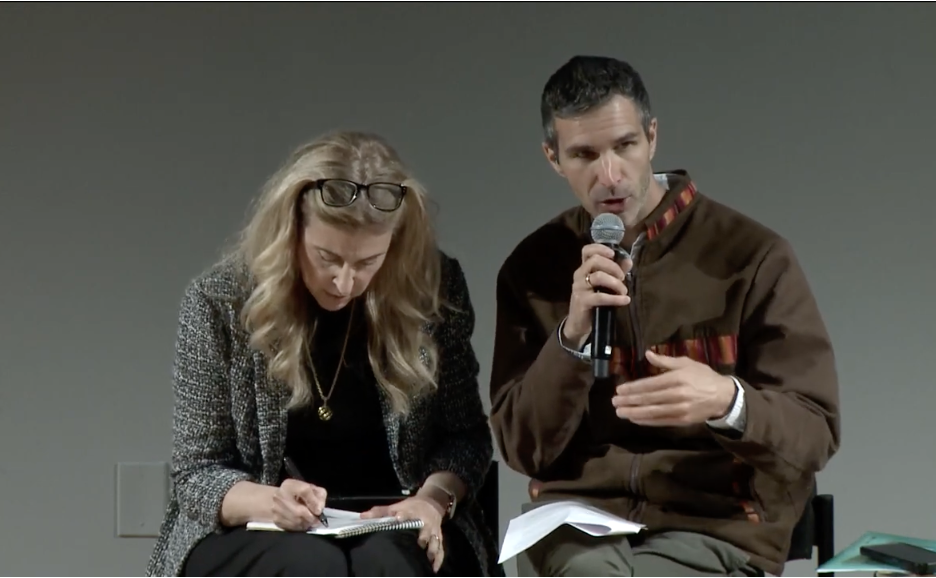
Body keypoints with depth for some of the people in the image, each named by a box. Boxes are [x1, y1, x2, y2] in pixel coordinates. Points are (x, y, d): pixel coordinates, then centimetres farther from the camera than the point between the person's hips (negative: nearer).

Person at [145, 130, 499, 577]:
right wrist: (265, 502, -25)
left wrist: (434, 497, -16)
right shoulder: (220, 301, -8)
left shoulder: (434, 290, -4)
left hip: (391, 530, 1)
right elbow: (194, 471, -4)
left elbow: (466, 434, 6)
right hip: (250, 536, -1)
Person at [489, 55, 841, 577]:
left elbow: (814, 434, -7)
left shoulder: (751, 254, -4)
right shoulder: (534, 267, 6)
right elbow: (523, 447, 2)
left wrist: (726, 402, -29)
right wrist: (573, 334, -15)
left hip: (714, 521, -2)